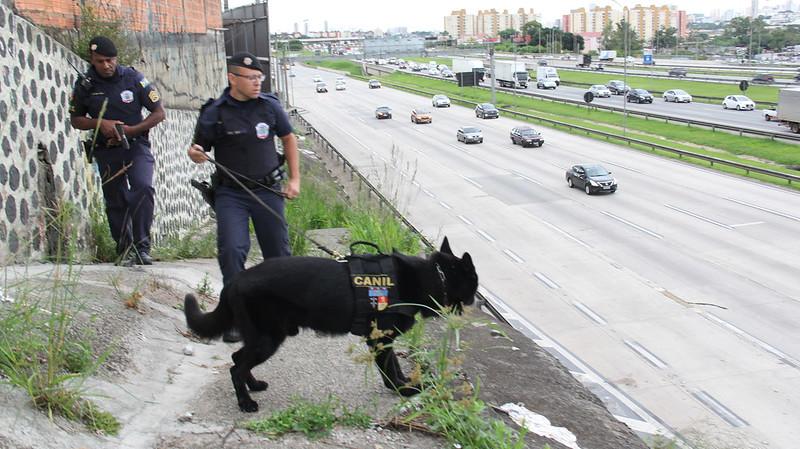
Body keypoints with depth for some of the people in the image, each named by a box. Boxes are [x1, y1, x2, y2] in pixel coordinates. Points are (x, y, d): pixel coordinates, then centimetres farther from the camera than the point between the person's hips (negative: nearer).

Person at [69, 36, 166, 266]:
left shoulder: (133, 78, -6)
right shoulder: (84, 85, 0)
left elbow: (159, 112, -2)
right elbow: (75, 119, 11)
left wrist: (131, 130, -13)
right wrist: (100, 123, -9)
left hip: (136, 145, -2)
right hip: (106, 150, 2)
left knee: (143, 188, -23)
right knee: (115, 201, 5)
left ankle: (141, 246, -18)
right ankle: (125, 249, 17)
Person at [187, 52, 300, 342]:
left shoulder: (269, 105, 0)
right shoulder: (213, 113, -6)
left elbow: (288, 138, 13)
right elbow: (200, 151, 3)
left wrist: (295, 179, 8)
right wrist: (195, 154, -22)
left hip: (267, 190, 2)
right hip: (231, 194, -2)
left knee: (278, 251, 10)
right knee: (231, 250, -16)